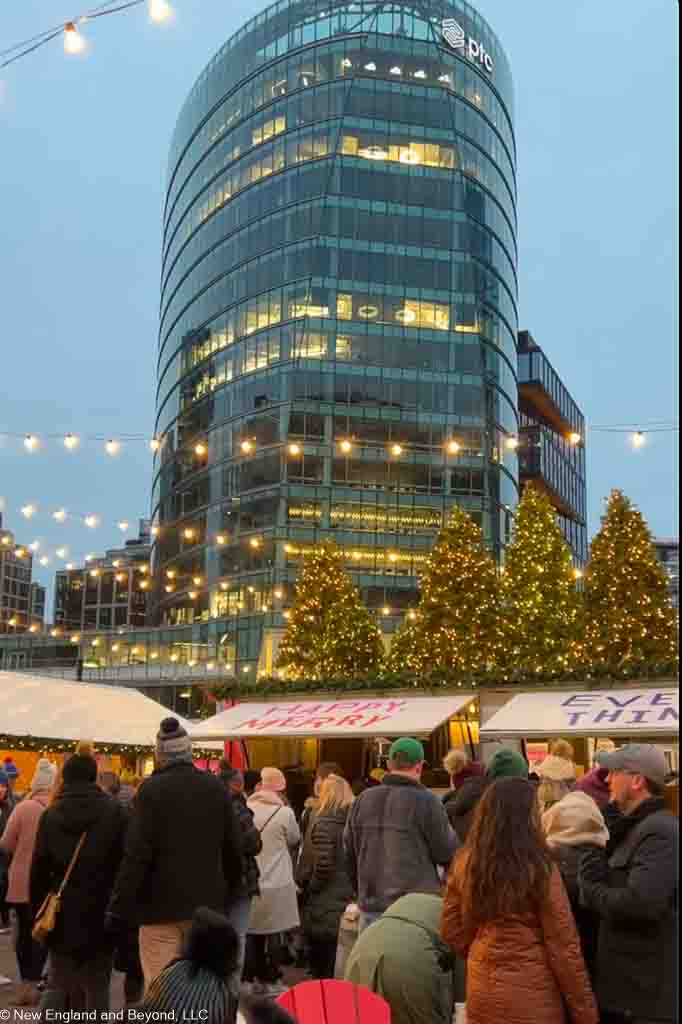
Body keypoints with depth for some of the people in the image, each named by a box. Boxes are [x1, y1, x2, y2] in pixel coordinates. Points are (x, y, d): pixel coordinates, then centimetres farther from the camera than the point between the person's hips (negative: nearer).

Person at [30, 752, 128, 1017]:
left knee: (59, 984, 14)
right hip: (101, 913, -2)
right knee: (97, 987, 9)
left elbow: (38, 870, 3)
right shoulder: (113, 811, -8)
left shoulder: (50, 815, 1)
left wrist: (38, 912, 12)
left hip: (62, 915, 2)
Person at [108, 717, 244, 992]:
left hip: (162, 906, -4)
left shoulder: (152, 789, -11)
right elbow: (233, 849, 7)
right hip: (208, 905, 4)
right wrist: (229, 895, 18)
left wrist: (118, 910, -8)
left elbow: (137, 855, -14)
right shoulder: (216, 788, 3)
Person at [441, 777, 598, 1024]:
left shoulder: (465, 864, -3)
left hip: (482, 993, 4)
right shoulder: (540, 868, -17)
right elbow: (563, 946, -12)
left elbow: (452, 932, 6)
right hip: (532, 999, -4)